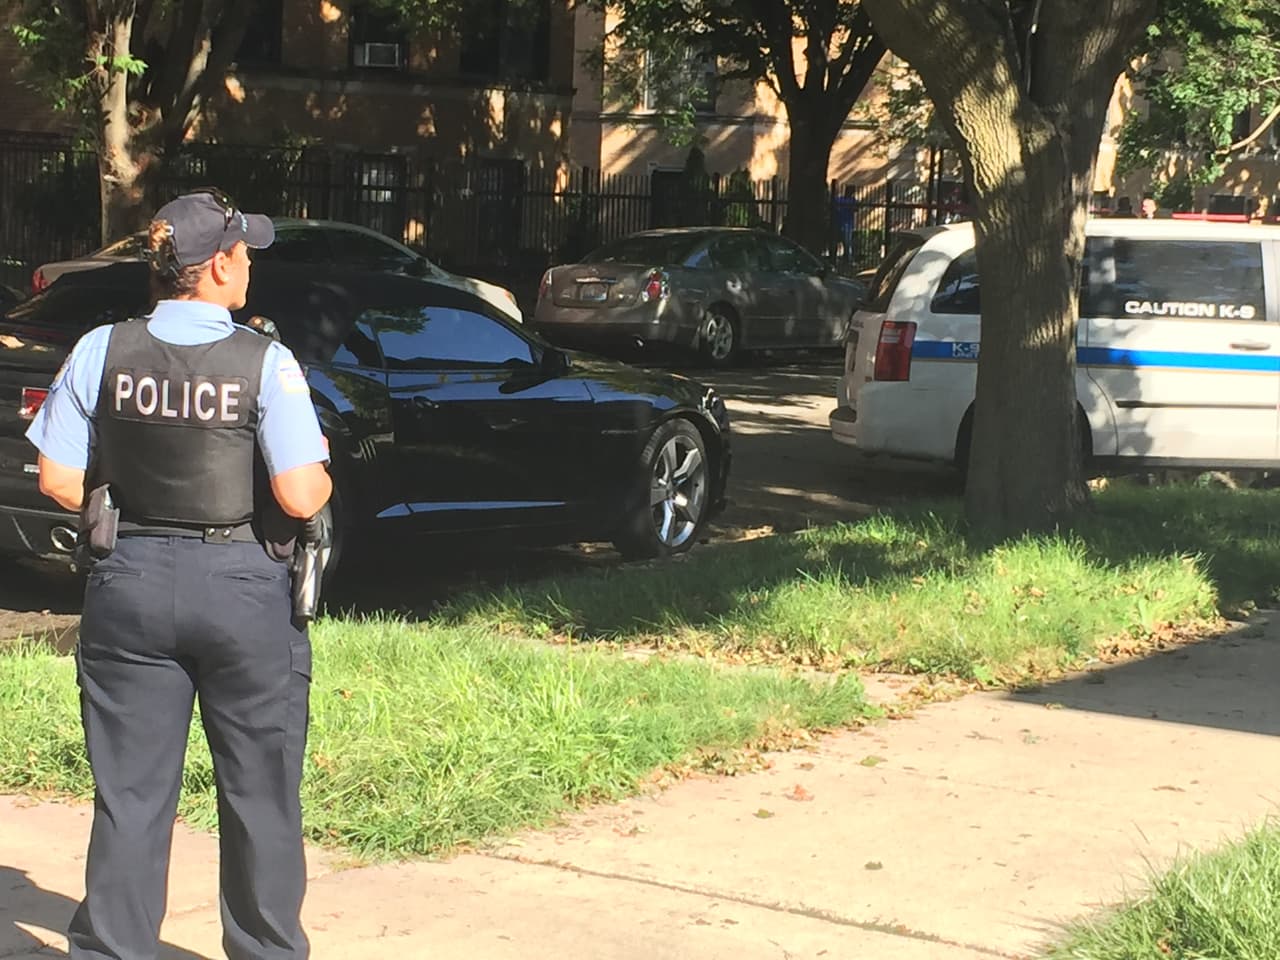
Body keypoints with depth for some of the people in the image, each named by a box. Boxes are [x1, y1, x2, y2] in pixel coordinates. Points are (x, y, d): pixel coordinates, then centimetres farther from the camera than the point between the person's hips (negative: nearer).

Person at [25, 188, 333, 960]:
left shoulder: (103, 351, -2)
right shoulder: (264, 361, -11)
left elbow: (59, 479, 0)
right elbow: (301, 497, -16)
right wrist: (324, 476, 6)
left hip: (130, 580, 3)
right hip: (241, 586, -3)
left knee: (130, 791, 10)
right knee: (260, 790, 12)